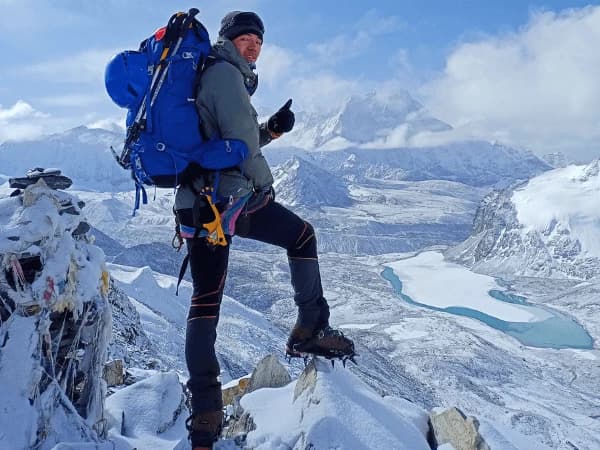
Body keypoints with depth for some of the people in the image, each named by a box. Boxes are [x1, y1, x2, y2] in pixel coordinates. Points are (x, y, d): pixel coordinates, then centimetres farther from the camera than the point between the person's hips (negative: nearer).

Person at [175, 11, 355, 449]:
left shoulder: (202, 76, 25)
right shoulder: (225, 73, -5)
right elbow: (243, 145, -14)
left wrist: (272, 128, 14)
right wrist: (263, 188, 0)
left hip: (196, 203, 9)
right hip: (233, 198, -9)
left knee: (205, 302, 7)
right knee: (302, 235, 15)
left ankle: (205, 412, 7)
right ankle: (310, 330, 15)